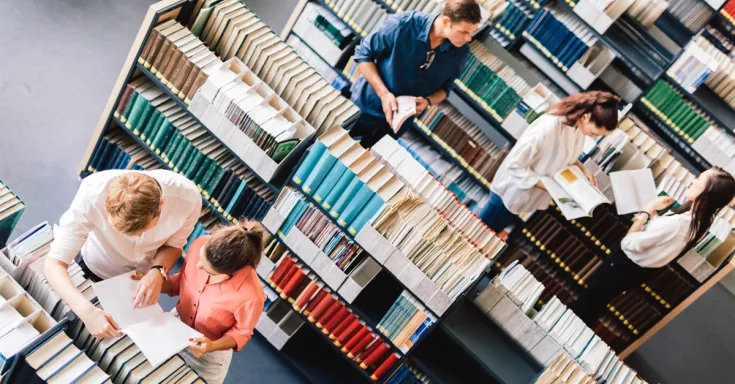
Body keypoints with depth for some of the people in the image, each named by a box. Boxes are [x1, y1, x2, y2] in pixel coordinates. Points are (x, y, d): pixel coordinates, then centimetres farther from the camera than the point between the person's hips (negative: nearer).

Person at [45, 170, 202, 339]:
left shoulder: (187, 197, -38)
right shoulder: (92, 194, -42)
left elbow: (173, 244, -16)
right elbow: (54, 264, -38)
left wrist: (158, 273, -37)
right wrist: (87, 311, -54)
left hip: (147, 274, 2)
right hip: (94, 267, -1)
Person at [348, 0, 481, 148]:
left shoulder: (460, 52, -14)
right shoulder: (404, 24, -25)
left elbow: (445, 87, 2)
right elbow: (363, 54, -15)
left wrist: (428, 101, -21)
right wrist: (384, 93, -26)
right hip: (364, 107, -2)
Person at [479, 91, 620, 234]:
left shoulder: (578, 125, -12)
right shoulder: (548, 128, -37)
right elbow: (514, 165, -29)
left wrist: (582, 168, -7)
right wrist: (548, 186, -27)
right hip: (512, 193, -7)